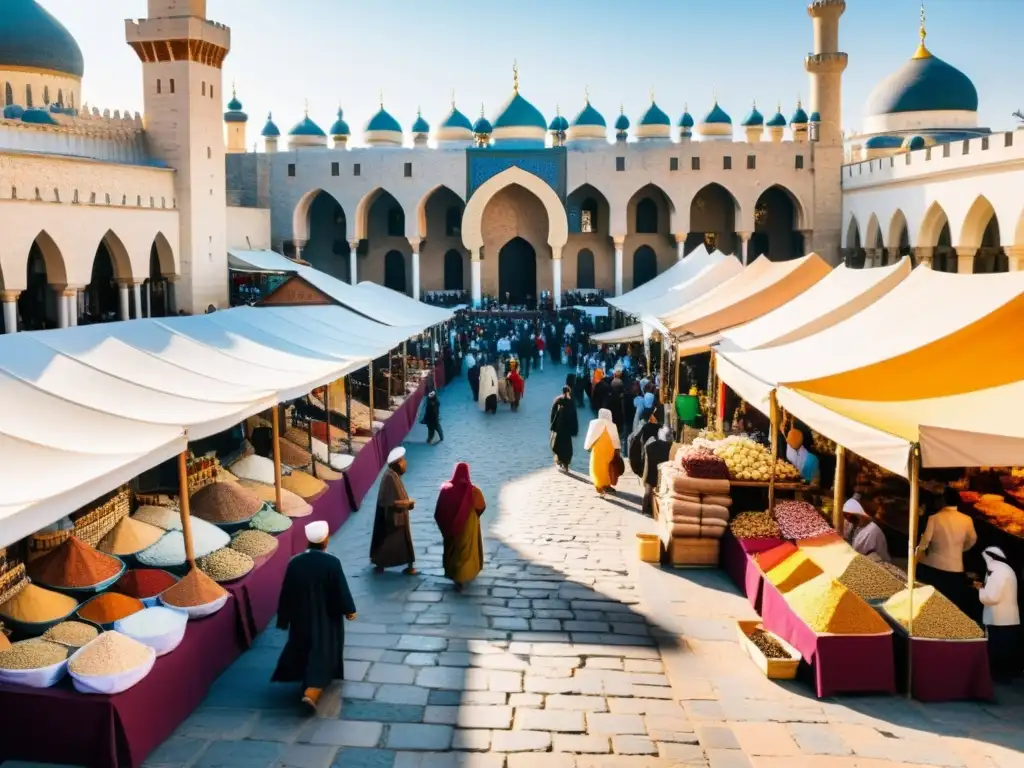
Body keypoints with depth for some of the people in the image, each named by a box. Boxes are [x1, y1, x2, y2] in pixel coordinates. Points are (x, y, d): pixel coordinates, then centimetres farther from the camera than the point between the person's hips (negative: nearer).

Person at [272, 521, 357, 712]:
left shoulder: (295, 562, -11)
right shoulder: (332, 562, -20)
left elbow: (286, 592, -4)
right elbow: (341, 589, -12)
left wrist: (284, 617, 7)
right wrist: (349, 609, 3)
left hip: (301, 616, 3)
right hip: (326, 617, -3)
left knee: (303, 648, 25)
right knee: (323, 652, 5)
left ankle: (307, 683, 42)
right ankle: (311, 693, -9)